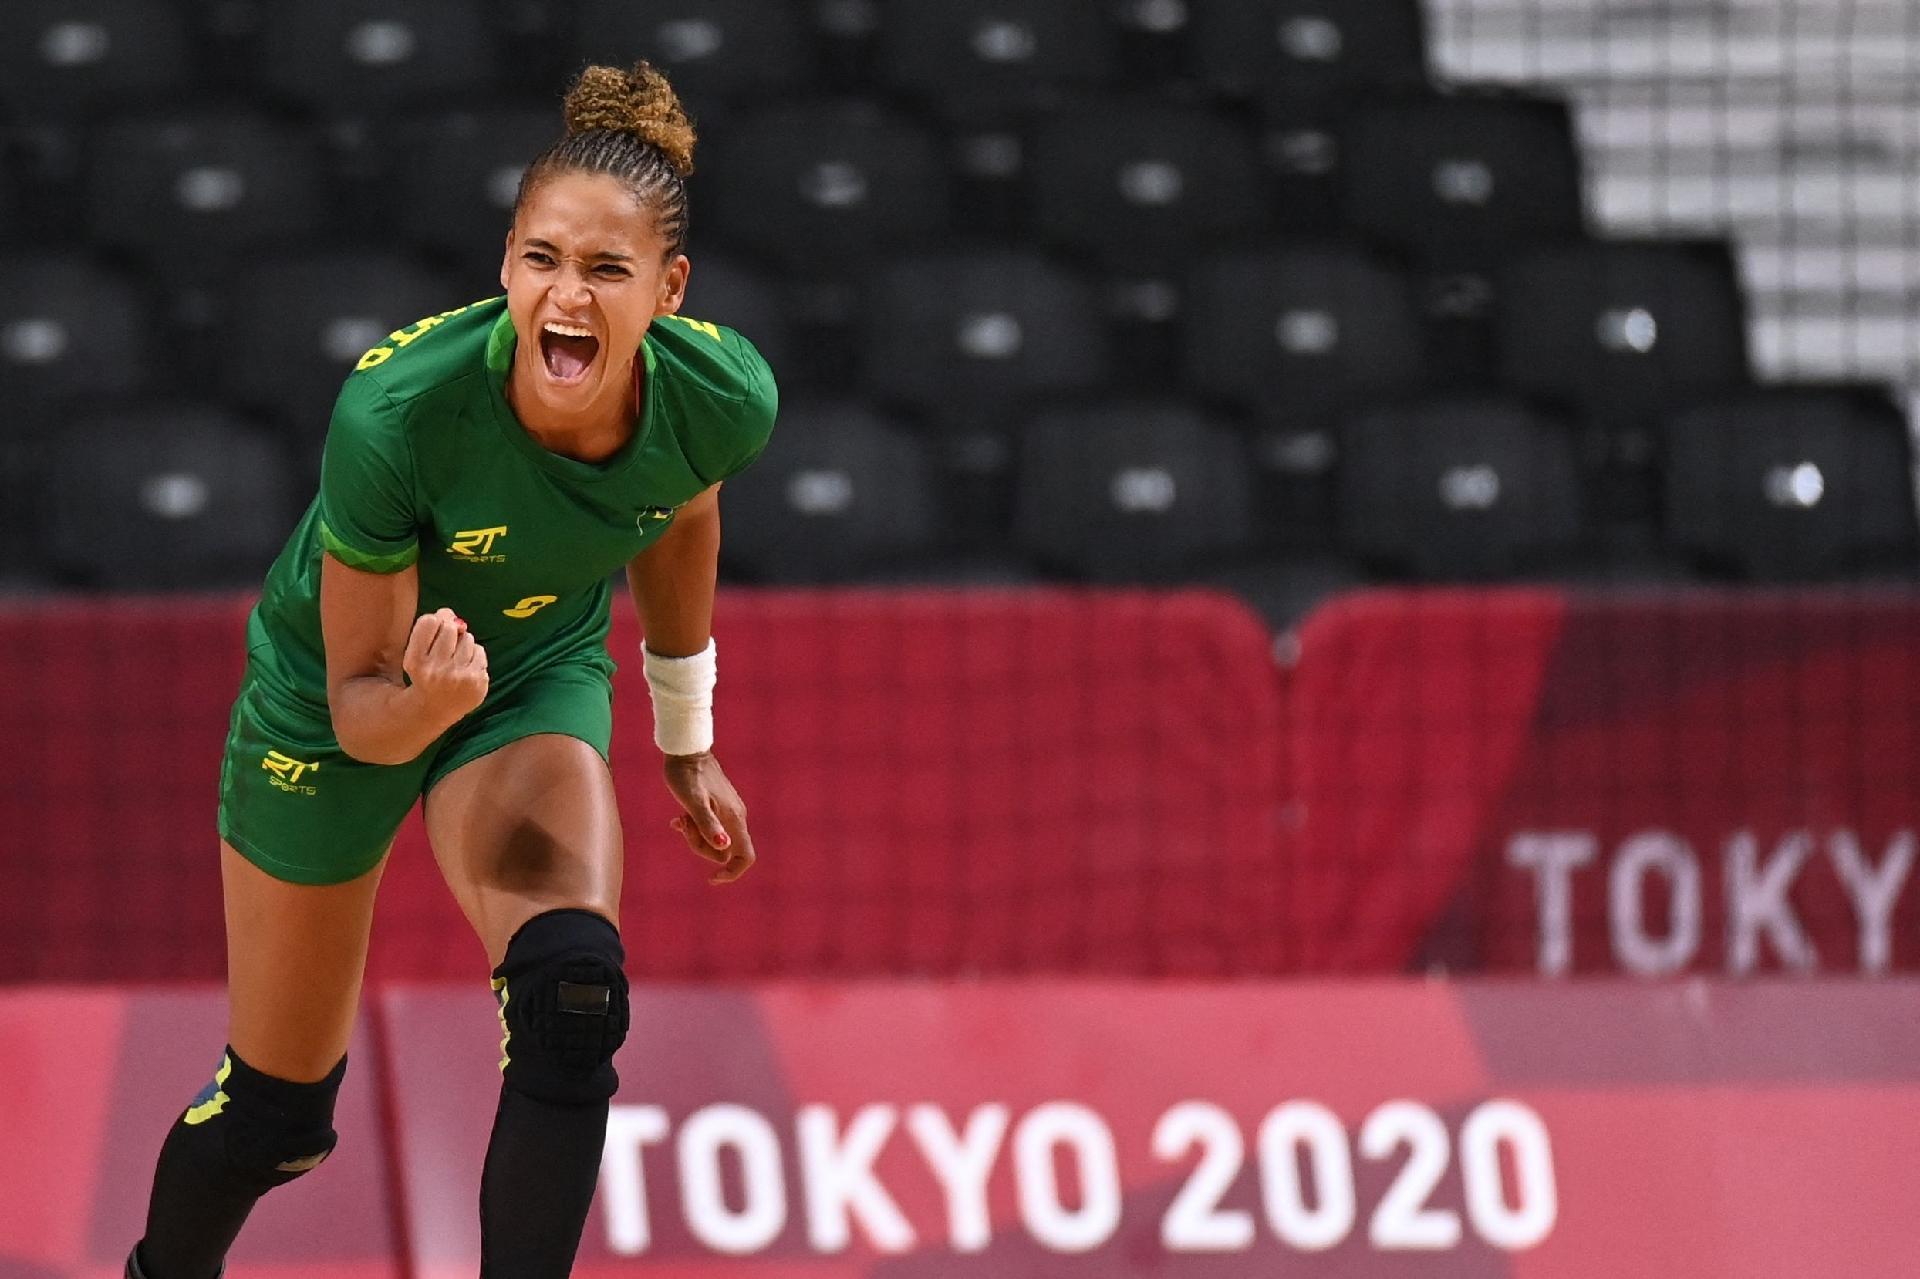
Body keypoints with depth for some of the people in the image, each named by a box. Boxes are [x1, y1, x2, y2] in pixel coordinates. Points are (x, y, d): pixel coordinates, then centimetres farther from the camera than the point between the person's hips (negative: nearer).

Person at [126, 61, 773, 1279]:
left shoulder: (722, 396, -27)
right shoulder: (396, 413, -38)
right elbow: (359, 703, -26)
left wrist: (687, 739, 13)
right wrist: (427, 702, -49)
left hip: (541, 676, 2)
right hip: (340, 696, -2)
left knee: (571, 996, -28)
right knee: (275, 1107, 9)